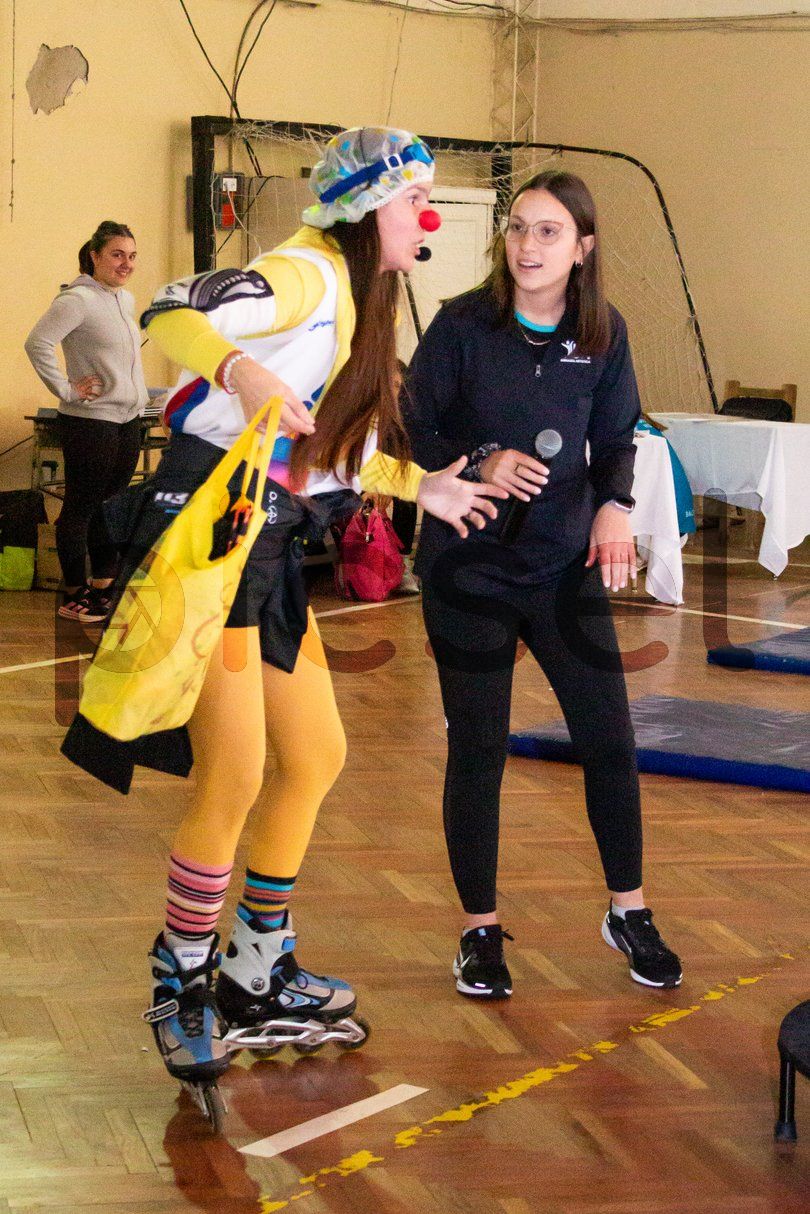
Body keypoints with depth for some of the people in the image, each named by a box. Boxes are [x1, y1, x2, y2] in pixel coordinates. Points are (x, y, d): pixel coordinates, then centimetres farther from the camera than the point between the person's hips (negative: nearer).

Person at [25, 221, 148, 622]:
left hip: (128, 421, 8)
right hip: (90, 423, -8)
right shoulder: (77, 300, -15)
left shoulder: (125, 299, 12)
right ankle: (74, 596, 7)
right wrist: (66, 390, -21)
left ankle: (103, 587, 24)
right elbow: (37, 343, -24)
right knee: (81, 509, 0)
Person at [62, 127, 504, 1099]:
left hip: (271, 547, 10)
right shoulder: (308, 277, -13)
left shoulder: (361, 300, 17)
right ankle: (179, 987, 10)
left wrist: (418, 485, 19)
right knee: (233, 776, -10)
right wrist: (240, 371, -45)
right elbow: (168, 314, -28)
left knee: (316, 758, 15)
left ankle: (256, 974, 28)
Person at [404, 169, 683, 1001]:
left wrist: (614, 506, -13)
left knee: (608, 739, 4)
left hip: (564, 562, 3)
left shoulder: (603, 333, -3)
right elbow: (415, 430, -6)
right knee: (477, 750, 2)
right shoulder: (463, 324, -11)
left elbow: (616, 440, 6)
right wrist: (479, 463, -23)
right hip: (468, 567, -2)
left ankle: (628, 913, 25)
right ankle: (480, 930, 19)